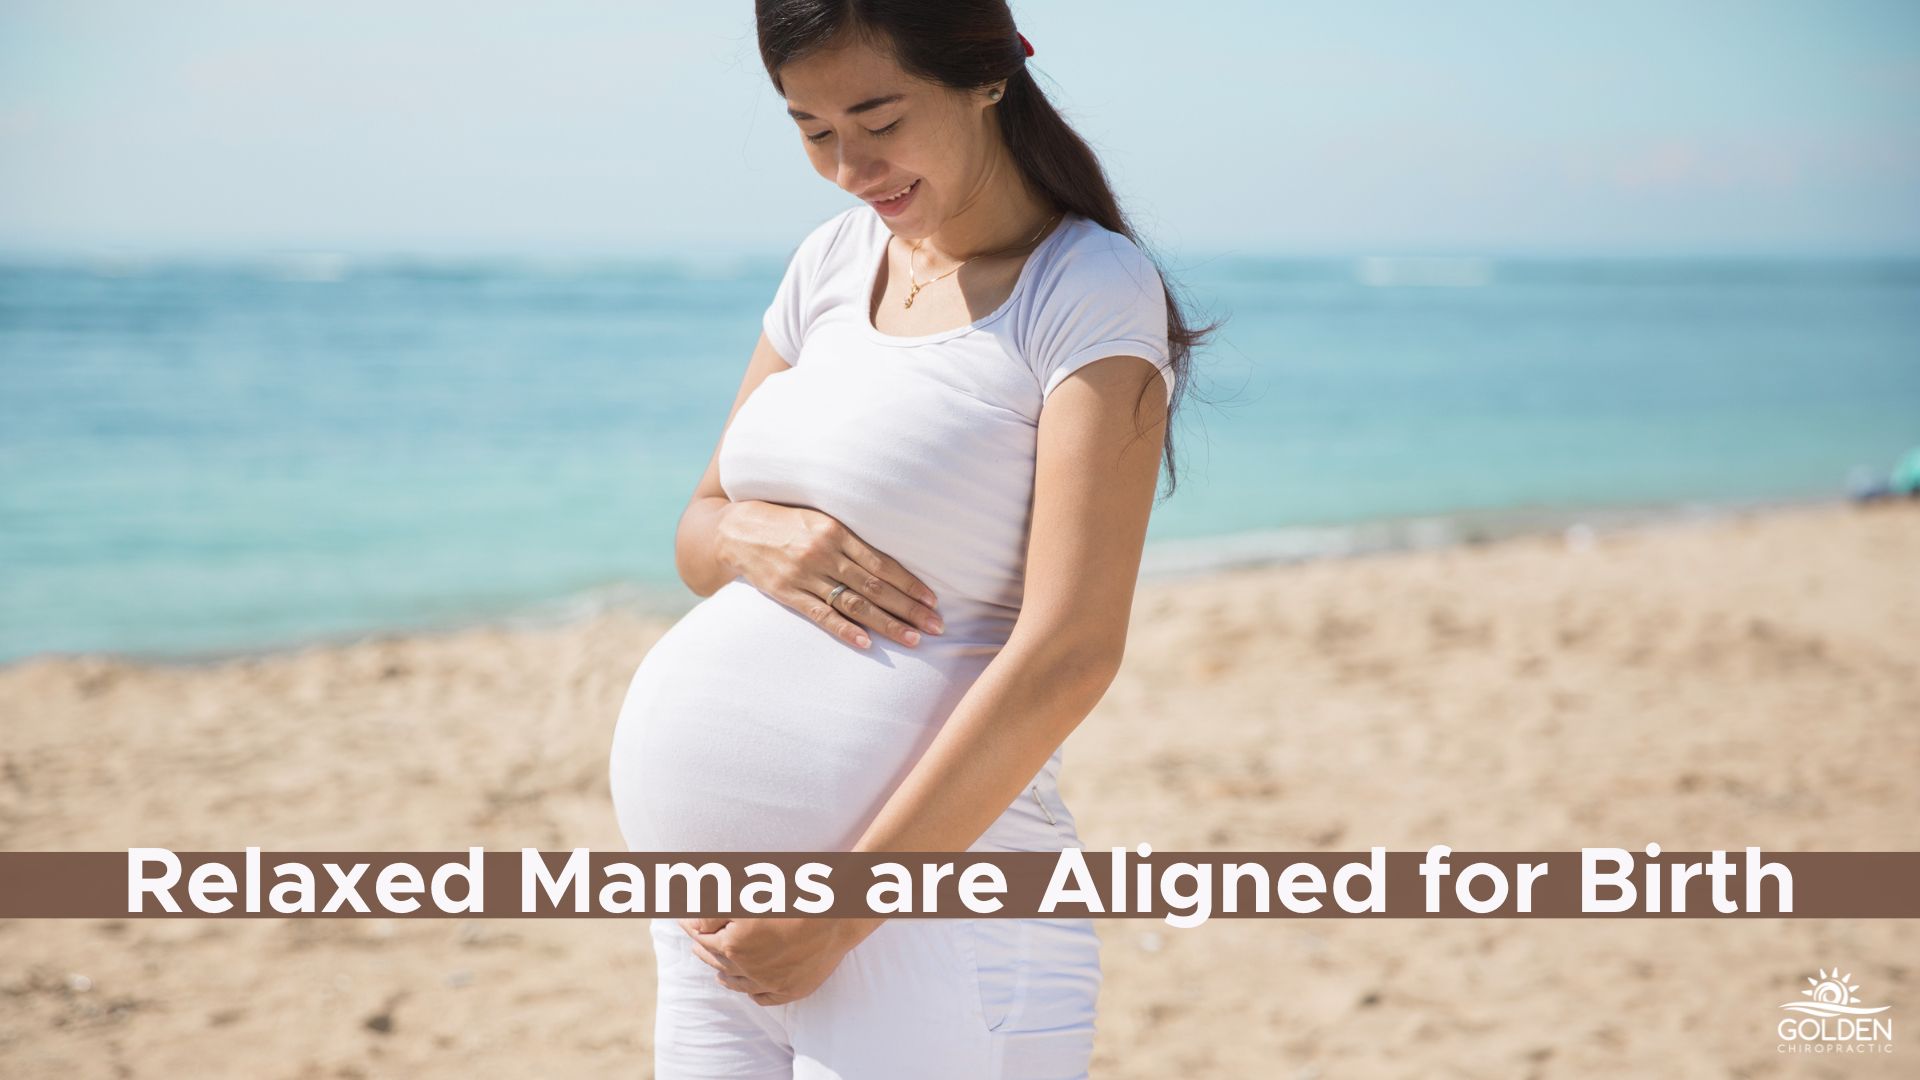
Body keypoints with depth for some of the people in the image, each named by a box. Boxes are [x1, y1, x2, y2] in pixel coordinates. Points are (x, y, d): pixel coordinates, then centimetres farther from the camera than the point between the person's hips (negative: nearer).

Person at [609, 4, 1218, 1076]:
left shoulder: (1094, 293, -8)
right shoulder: (834, 262, 11)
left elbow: (1069, 655, -16)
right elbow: (697, 534, 18)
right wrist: (755, 537, -6)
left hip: (937, 921, -6)